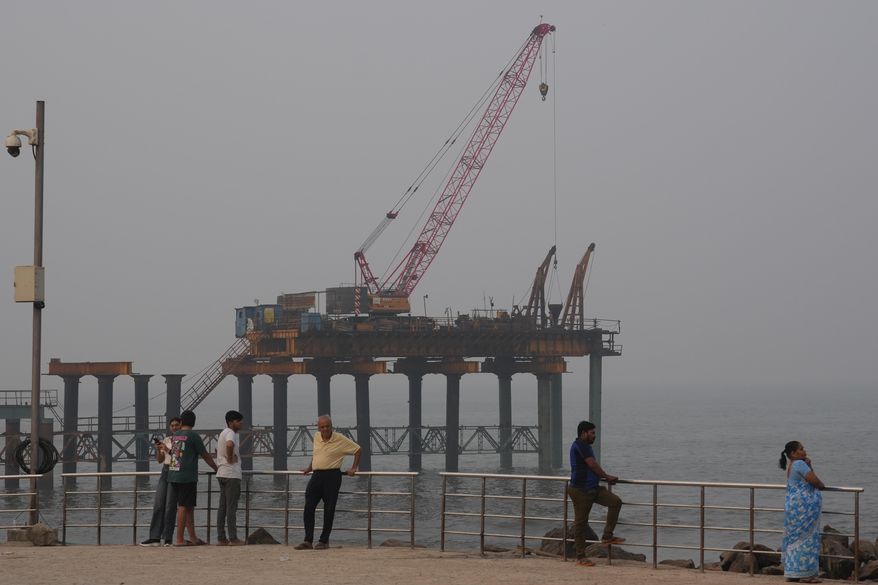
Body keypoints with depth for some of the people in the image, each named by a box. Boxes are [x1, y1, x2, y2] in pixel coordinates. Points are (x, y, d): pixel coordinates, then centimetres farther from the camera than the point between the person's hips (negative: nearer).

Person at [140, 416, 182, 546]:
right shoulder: (166, 440, 16)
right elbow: (160, 460, 17)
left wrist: (167, 450, -17)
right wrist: (158, 449, -2)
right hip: (165, 472, 6)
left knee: (170, 506, -8)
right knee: (158, 505, 0)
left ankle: (168, 538, -4)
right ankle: (155, 537, -1)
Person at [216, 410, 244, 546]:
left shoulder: (223, 433, 19)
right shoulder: (230, 433, -13)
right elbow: (229, 444, -36)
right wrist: (230, 458, -20)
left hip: (222, 473, 10)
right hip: (232, 474, -10)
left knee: (222, 506, 9)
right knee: (232, 507, -8)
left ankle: (221, 537, 10)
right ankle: (233, 538, -8)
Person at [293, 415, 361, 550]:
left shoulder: (340, 440, -5)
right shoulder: (317, 437, 11)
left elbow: (358, 450, 3)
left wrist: (354, 468, 0)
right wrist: (309, 468, 32)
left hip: (332, 476, -5)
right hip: (317, 475, 5)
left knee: (329, 510, -2)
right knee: (308, 508, -3)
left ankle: (324, 541, 5)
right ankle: (308, 541, -1)